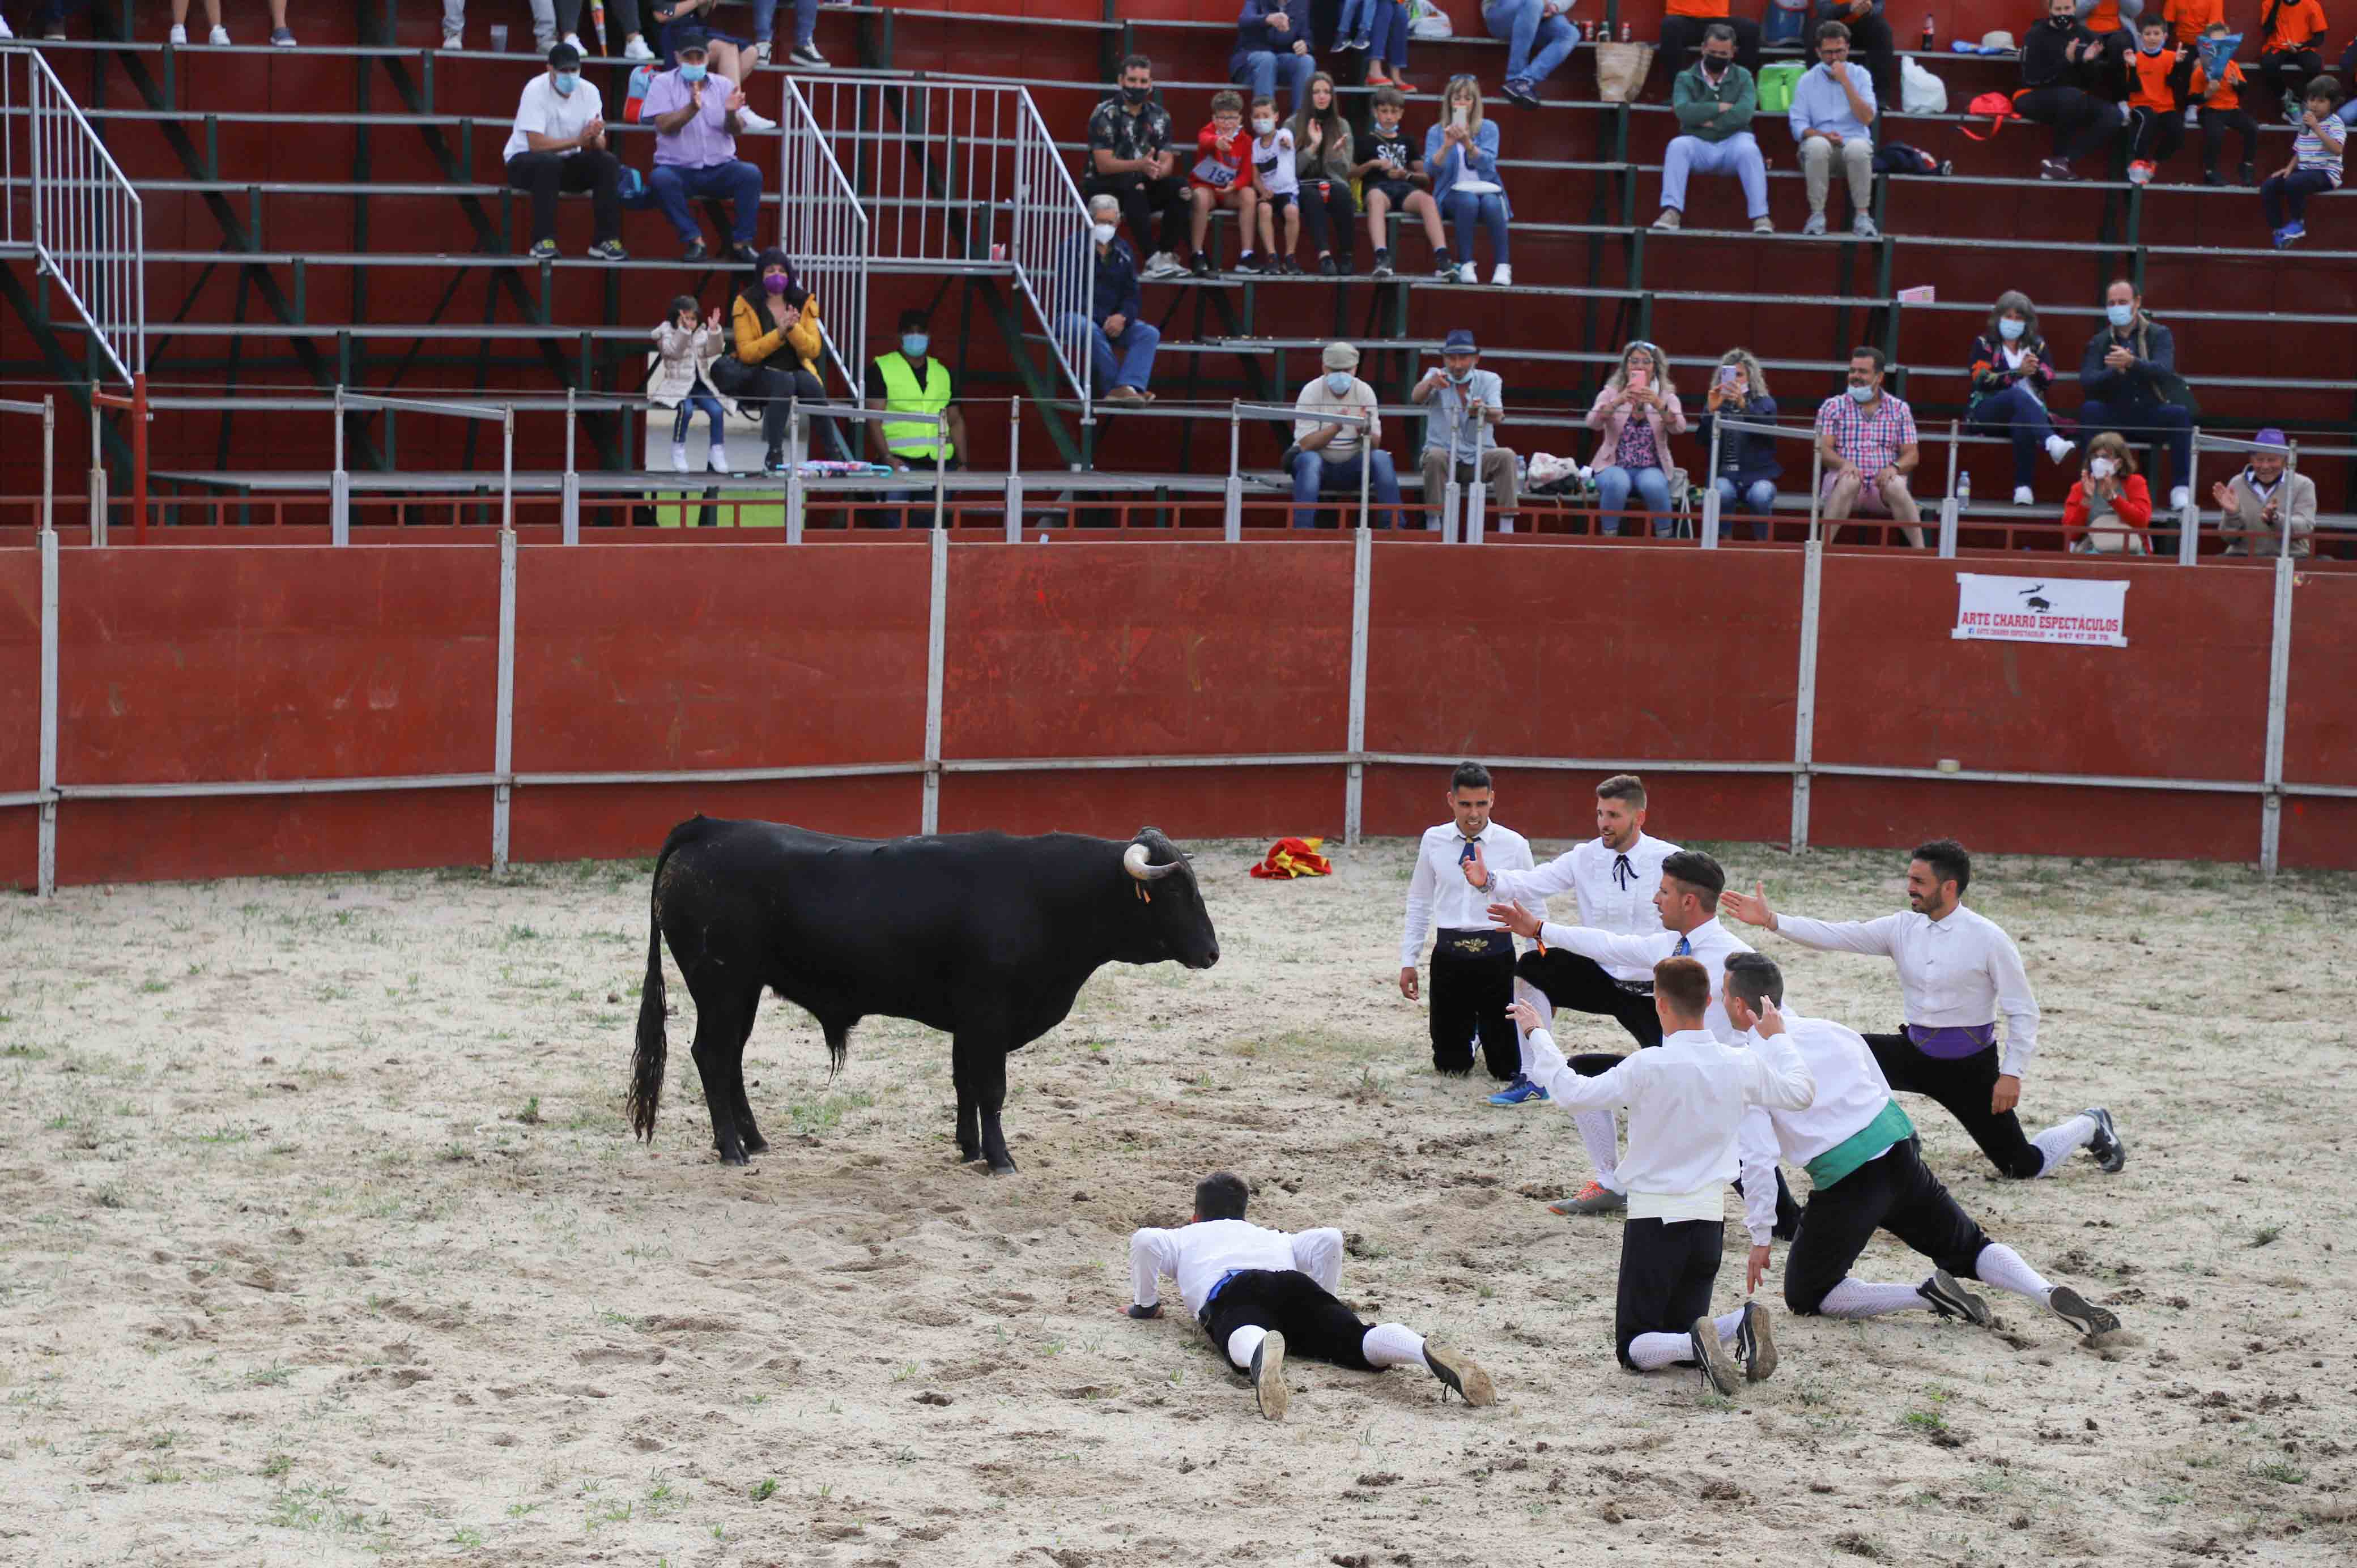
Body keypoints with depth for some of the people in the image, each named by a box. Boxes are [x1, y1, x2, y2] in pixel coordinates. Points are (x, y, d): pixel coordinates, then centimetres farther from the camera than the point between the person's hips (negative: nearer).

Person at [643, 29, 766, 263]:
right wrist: (692, 108, -28)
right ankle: (694, 241, -27)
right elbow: (665, 126, -11)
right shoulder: (663, 84, 3)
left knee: (751, 174, -27)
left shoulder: (723, 85, 10)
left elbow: (736, 130, 1)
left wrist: (731, 114, -22)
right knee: (660, 179, -35)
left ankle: (741, 242, -20)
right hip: (678, 168, -2)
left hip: (720, 168, 2)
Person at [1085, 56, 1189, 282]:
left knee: (1179, 187, -21)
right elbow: (1104, 165, -19)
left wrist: (1157, 171, -27)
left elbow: (1167, 162, 0)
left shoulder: (1159, 116, 6)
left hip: (1143, 186, 5)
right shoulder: (1105, 114, -9)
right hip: (1104, 187, -5)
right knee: (1133, 186, -37)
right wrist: (1141, 165, -35)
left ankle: (1167, 253, -25)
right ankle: (1153, 259, -45)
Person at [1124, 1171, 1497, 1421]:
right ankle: (1428, 1351, -53)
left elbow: (1144, 1240, 16)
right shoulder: (1273, 1237, 45)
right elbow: (1329, 1239, 27)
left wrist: (1145, 1304, 28)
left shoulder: (1185, 1238, 39)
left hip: (1231, 1291, -3)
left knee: (1243, 1340, -38)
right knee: (1358, 1342, -21)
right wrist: (1323, 1305, 36)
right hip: (1294, 1285, 3)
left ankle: (1262, 1354, -77)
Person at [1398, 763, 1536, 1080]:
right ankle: (1468, 1032, 44)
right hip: (1449, 956, 2)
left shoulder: (1514, 845, -4)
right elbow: (1419, 905, 12)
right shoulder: (1434, 841, 2)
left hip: (1496, 956, -1)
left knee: (1507, 1069, 4)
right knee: (1450, 1066, 9)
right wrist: (1408, 961, 8)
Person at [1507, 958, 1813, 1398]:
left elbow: (1574, 1094, -15)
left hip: (1655, 1217, -5)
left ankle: (1696, 1344, -30)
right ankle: (1741, 1324, -15)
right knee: (1680, 1336, 17)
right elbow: (1800, 1092, 13)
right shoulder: (1740, 1065, -3)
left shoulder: (1649, 1068, -18)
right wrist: (1777, 1039, 29)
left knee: (1633, 1348, 3)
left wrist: (1538, 1034, -3)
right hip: (1711, 1217, 5)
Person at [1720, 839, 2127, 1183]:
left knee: (2023, 1166, 2)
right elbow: (1835, 936, -9)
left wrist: (2011, 1074, -16)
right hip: (1916, 1053, 4)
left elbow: (2023, 1011, -11)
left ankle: (2089, 1126, 33)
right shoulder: (1903, 928, -2)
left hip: (1971, 1065, -4)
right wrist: (1771, 920, -19)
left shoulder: (1988, 939, -15)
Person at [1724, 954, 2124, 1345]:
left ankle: (1927, 1296, -8)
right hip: (1900, 1151, 6)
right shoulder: (1826, 1030, 12)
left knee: (1805, 1298, 10)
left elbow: (1759, 1158, -13)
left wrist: (1761, 1238, -5)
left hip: (1846, 1181, -6)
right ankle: (2051, 1294, -5)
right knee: (1969, 1247, 22)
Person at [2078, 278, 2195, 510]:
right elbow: (2086, 382, -6)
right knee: (2089, 409, -28)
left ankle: (2180, 488, -24)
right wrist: (2116, 371, -25)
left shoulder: (2160, 335, 4)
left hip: (2153, 417, -1)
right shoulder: (2099, 343, 9)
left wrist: (2131, 363, -35)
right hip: (2114, 418, 1)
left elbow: (2163, 370, -16)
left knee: (2180, 413, -31)